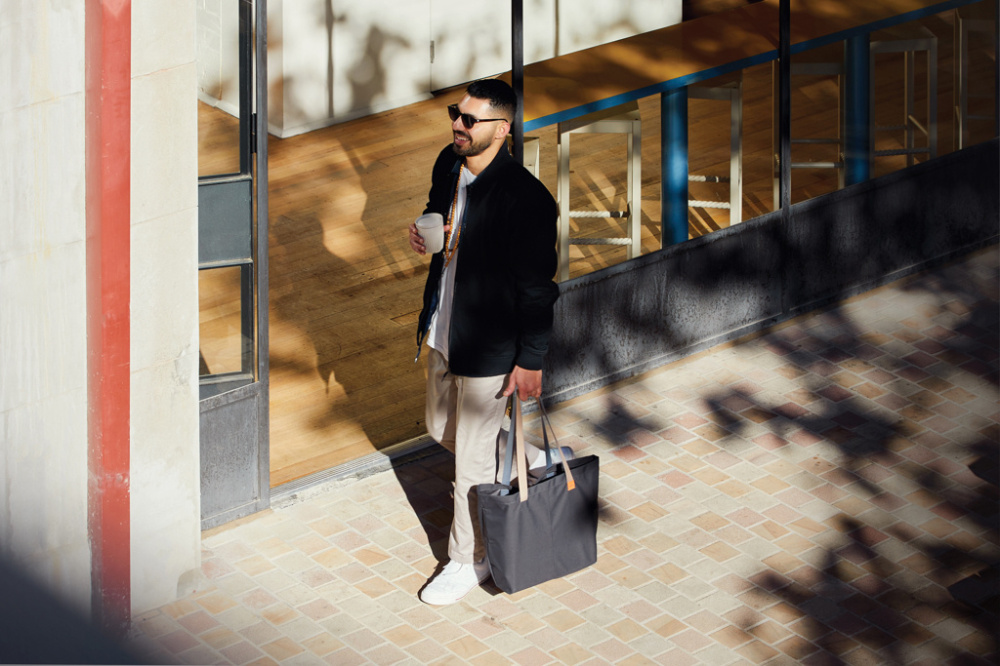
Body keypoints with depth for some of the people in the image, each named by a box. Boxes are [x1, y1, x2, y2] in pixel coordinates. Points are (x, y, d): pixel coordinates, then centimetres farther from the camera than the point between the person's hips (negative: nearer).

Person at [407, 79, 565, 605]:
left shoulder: (526, 200, -27)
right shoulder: (449, 165, -3)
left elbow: (537, 288, -20)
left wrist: (531, 360, -15)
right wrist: (423, 232, -5)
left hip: (488, 345, -8)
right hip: (443, 334, 8)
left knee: (472, 455, 5)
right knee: (443, 432, 25)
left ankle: (469, 560, 24)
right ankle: (533, 459, 48)